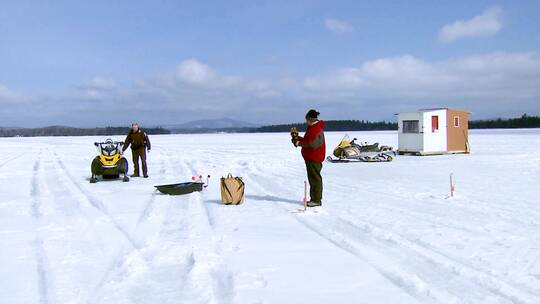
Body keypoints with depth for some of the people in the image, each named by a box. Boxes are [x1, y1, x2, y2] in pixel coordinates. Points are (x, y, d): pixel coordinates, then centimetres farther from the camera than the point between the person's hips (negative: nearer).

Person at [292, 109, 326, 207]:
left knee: (315, 178, -6)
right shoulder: (312, 128, 16)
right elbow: (307, 140, 20)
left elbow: (312, 143, -25)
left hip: (314, 158, -11)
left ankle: (316, 200, -1)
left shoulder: (317, 129, -18)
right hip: (310, 157, 11)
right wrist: (298, 138, 6)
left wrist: (299, 143, -18)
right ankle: (314, 198, 22)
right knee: (313, 178, 14)